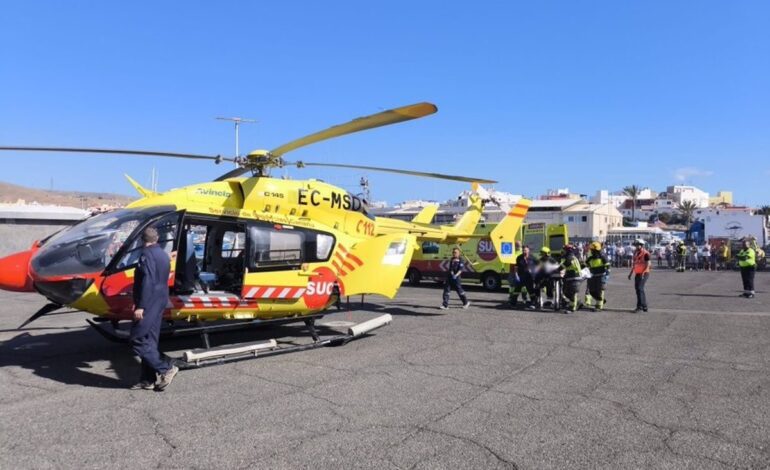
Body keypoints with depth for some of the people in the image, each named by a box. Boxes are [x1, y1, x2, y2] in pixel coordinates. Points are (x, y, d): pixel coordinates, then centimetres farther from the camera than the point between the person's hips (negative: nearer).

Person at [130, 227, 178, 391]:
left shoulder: (147, 254, -13)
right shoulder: (163, 255, 15)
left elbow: (147, 282, -23)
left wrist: (140, 306, -24)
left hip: (149, 305, -9)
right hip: (160, 302, 9)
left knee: (137, 341, -5)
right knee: (149, 341, 12)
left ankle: (166, 369, -5)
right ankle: (148, 379, 15)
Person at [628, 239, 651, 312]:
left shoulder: (645, 253, -10)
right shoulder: (635, 253, 13)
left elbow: (648, 264, -15)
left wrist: (643, 273, -25)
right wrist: (631, 273, 17)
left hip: (644, 274, -8)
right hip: (637, 274, 8)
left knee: (640, 288, -15)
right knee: (638, 289, 11)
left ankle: (640, 306, -12)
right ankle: (644, 306, 21)